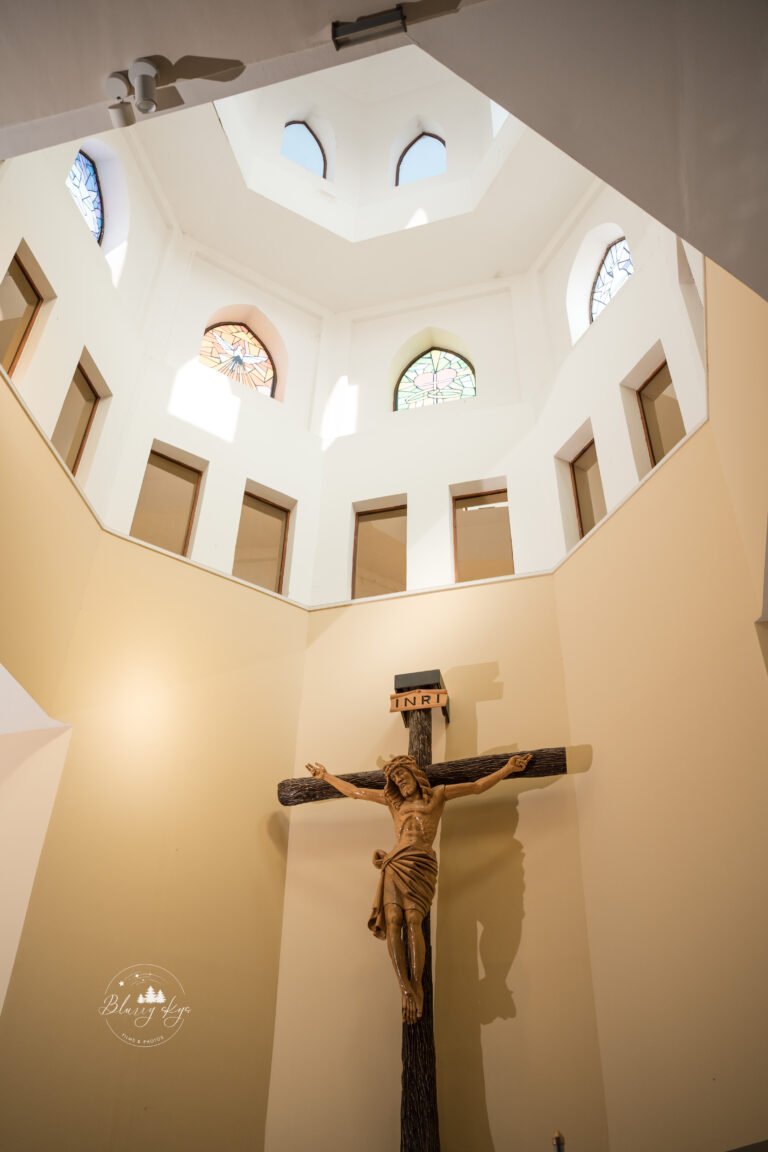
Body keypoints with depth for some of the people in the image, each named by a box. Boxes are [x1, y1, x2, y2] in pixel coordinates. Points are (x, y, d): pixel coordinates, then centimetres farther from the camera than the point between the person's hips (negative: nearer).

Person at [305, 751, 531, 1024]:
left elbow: (478, 787, 18)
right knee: (393, 921, -18)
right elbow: (353, 791, 34)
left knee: (412, 920, -23)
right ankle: (405, 988, -24)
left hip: (420, 863, -3)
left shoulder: (437, 794, 18)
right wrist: (325, 775, 39)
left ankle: (416, 984, -21)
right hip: (395, 865, 3)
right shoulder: (393, 800, 27)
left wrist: (509, 768, 15)